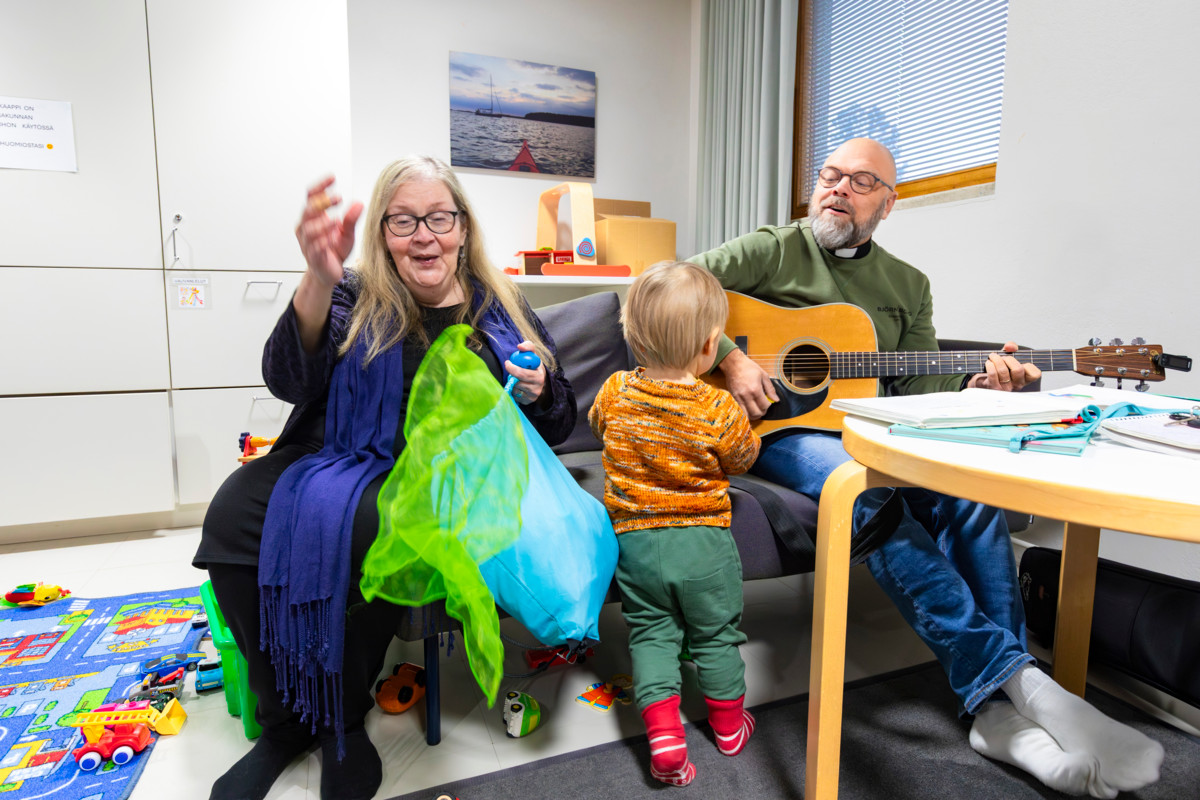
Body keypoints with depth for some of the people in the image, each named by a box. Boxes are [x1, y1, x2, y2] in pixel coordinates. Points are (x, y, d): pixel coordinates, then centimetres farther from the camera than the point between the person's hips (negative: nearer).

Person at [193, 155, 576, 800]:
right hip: (348, 456, 3)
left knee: (372, 526, -33)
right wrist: (319, 280, -28)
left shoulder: (502, 311, 7)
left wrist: (540, 393, -12)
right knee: (232, 515, -21)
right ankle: (286, 718, 0)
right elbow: (290, 382, -13)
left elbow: (557, 424, 12)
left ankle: (339, 720, -6)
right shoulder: (355, 299, 7)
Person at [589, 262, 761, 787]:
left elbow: (596, 425, 13)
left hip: (634, 542, 1)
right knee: (715, 635, 19)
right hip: (704, 545, -1)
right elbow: (743, 459, 0)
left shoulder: (614, 393, -10)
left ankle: (664, 737, 10)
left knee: (651, 634, 15)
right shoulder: (720, 409, -19)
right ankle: (728, 725, 38)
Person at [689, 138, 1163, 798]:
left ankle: (999, 709, -20)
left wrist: (976, 385, -8)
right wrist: (727, 357, -17)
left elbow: (917, 388, 13)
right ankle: (1016, 675, -29)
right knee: (867, 490, -34)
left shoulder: (907, 285, 18)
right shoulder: (773, 249, 5)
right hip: (778, 425, -4)